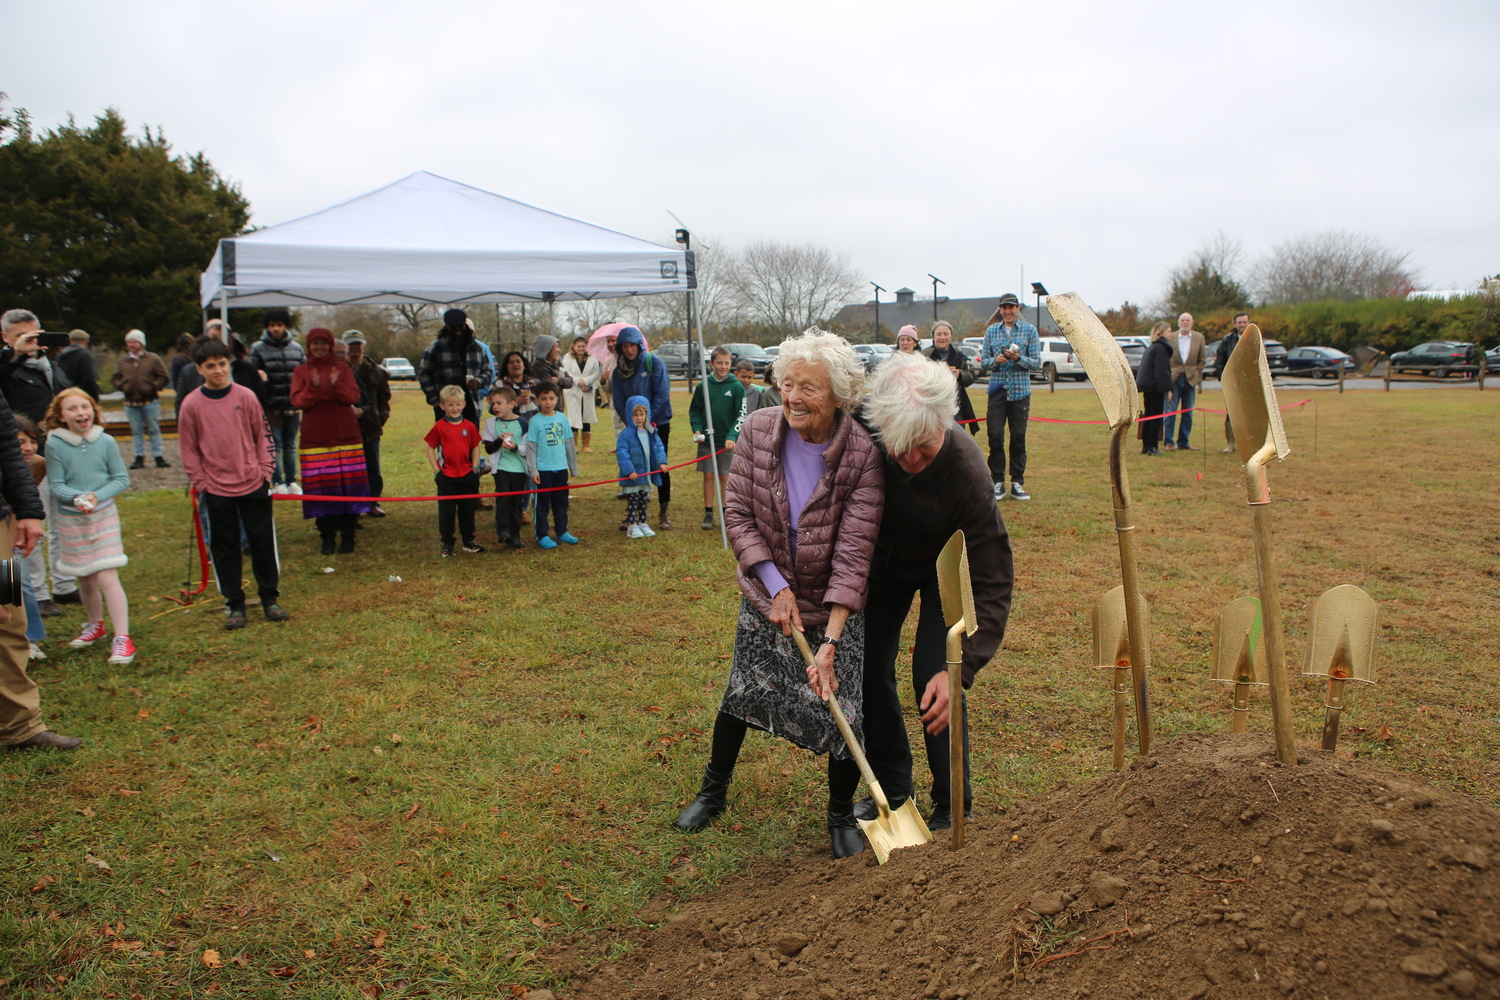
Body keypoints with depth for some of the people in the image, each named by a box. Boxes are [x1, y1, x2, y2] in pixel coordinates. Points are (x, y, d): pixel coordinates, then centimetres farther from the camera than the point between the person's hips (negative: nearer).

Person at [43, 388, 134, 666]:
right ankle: (95, 625, 38)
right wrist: (77, 497, -24)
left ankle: (122, 638, -8)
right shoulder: (55, 445, -9)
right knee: (85, 579, 14)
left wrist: (97, 496, -18)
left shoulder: (106, 442, -8)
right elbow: (55, 485, -7)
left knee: (107, 577, -10)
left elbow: (122, 479, -4)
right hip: (70, 519, 2)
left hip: (104, 516, -1)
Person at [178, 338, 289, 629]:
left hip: (254, 485, 1)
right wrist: (201, 483, -2)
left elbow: (263, 437, 6)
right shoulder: (191, 404, -3)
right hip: (216, 490, -1)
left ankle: (270, 598, 19)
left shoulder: (246, 396, 0)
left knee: (263, 542, 6)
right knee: (224, 548, 6)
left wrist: (265, 472, 0)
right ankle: (234, 604, 17)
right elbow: (188, 450, 3)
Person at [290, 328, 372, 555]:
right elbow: (297, 401, -5)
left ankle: (348, 535, 8)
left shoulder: (342, 368, 7)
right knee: (321, 488, -2)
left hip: (346, 435, 0)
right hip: (315, 438, 0)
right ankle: (327, 537, 9)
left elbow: (353, 397, -4)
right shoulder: (301, 371, 7)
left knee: (348, 485, -2)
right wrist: (313, 387, -22)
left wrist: (337, 385, -22)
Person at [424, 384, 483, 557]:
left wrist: (475, 468, 1)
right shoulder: (439, 427, -6)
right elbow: (430, 448, -1)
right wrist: (436, 470, -6)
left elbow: (476, 447, 9)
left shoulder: (469, 426, 1)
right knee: (446, 510, 5)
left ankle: (469, 541, 22)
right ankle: (447, 544, 14)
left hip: (467, 475, 2)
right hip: (446, 476, -2)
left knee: (467, 509, 11)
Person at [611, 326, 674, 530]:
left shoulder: (654, 363, -8)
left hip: (658, 423, -3)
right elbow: (618, 401, 2)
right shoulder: (618, 371, 4)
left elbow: (662, 395, -12)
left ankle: (664, 513, 10)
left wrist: (649, 420, -15)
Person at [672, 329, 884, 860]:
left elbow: (853, 555, -25)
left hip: (834, 607, -2)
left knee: (842, 711, -1)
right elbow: (737, 513, -9)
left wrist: (829, 643, -29)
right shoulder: (758, 430, -16)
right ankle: (713, 791, 40)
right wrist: (776, 584, -18)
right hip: (766, 594, 3)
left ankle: (842, 816, 27)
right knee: (742, 692, 15)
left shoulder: (862, 455, -24)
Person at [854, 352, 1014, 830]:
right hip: (886, 555, 4)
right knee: (868, 668, 3)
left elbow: (992, 584, -35)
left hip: (947, 565, -3)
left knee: (933, 678, -12)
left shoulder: (967, 472, -40)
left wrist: (959, 668, -44)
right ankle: (891, 787, 23)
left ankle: (952, 807, 8)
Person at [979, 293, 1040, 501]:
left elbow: (1036, 362, 0)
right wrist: (995, 361, -14)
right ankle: (998, 482, 5)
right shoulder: (991, 331, 10)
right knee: (995, 436, -4)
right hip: (997, 390, 1)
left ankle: (1017, 483, 10)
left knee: (1018, 437, 2)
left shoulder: (1029, 330, 4)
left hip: (1020, 391, -1)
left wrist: (1018, 358, -18)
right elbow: (983, 362, 8)